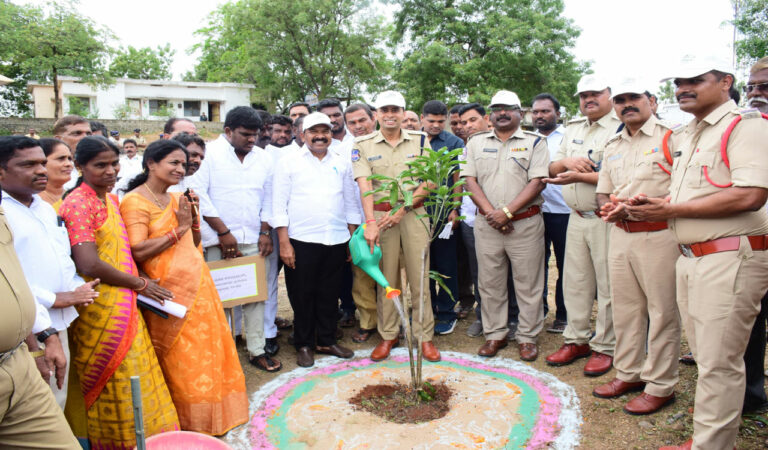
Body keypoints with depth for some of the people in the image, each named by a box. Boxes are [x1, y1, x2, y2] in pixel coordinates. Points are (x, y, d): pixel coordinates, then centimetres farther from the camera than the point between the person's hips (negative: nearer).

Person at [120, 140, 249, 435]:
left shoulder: (177, 199, 13)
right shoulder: (135, 201, -9)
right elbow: (138, 251, -20)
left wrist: (194, 218, 0)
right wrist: (178, 229, -15)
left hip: (197, 286, 7)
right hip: (170, 291, -7)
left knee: (206, 353, 14)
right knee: (180, 363, 3)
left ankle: (208, 420, 31)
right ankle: (188, 425, 21)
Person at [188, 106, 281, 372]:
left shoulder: (264, 159, 12)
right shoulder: (209, 153, -2)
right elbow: (199, 193, -8)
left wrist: (265, 233, 6)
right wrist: (223, 232, -9)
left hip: (254, 240, 4)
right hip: (218, 240, -4)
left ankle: (257, 350, 16)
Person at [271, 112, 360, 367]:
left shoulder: (342, 164, 12)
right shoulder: (289, 163, 2)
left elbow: (351, 204, 15)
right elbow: (279, 205, -2)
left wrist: (354, 239, 9)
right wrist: (284, 242, -9)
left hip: (337, 241, 3)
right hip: (301, 241, -3)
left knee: (329, 295, 11)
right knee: (302, 295, 5)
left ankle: (327, 341, 27)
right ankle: (304, 345, 20)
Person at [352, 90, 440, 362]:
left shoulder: (420, 141, 6)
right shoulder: (363, 145, 4)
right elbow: (364, 185, -7)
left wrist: (402, 210, -9)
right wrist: (370, 222, -19)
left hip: (414, 214, 0)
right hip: (380, 215, 0)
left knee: (420, 276, 2)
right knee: (385, 278, 6)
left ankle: (424, 335, 15)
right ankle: (388, 335, 19)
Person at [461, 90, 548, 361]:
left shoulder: (534, 142, 4)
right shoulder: (476, 142, 11)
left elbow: (538, 182, -7)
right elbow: (469, 180, 2)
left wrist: (507, 212, -15)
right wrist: (491, 212, -10)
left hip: (525, 224, -2)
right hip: (486, 224, 2)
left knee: (528, 285, 3)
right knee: (490, 283, 8)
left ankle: (527, 337, 16)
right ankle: (495, 334, 21)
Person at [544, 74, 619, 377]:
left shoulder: (620, 128, -7)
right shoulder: (573, 129, 17)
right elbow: (552, 169, 17)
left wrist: (579, 176, -20)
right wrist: (567, 162, -4)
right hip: (576, 217, 7)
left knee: (608, 285, 0)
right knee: (575, 282, 12)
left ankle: (604, 347, 12)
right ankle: (576, 339, 24)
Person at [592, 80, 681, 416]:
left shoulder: (671, 138, -4)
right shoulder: (613, 146, 17)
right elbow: (602, 192, 21)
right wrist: (610, 207, -3)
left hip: (658, 235, -6)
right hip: (620, 235, 7)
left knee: (662, 311, 1)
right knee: (625, 309, 14)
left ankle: (660, 385, 13)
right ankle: (628, 373, 28)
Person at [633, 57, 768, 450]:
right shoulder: (690, 134, 19)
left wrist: (672, 210, -18)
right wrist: (657, 205, 5)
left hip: (730, 259, -9)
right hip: (691, 257, 9)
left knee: (718, 363, -1)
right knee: (706, 358, 17)